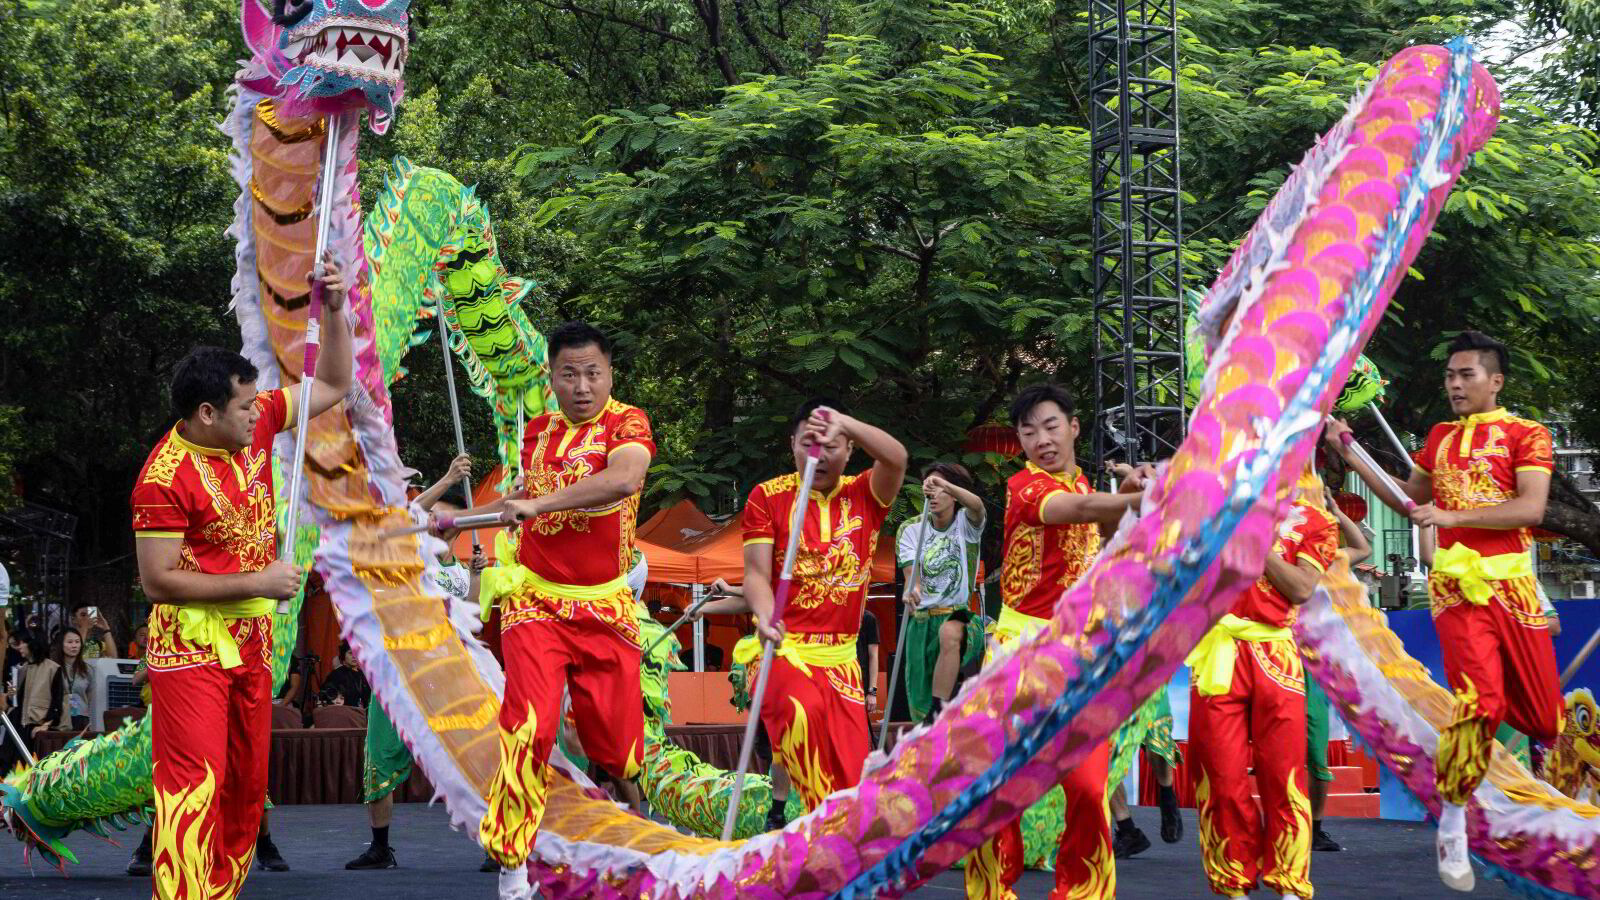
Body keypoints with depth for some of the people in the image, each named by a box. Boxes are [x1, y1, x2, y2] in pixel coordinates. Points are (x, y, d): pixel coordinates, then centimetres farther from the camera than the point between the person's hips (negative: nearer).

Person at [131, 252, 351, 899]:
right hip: (191, 646, -8)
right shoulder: (165, 477, -21)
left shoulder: (255, 426, 0)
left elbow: (333, 385, 12)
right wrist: (257, 583, -17)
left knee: (246, 785, 12)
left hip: (251, 640, 8)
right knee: (194, 785, -14)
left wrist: (334, 310, -3)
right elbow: (158, 580, -20)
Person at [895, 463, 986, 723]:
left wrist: (945, 485, -46)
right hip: (921, 619, 3)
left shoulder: (965, 523, -2)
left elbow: (977, 506, -27)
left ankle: (939, 711, -37)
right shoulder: (910, 529, 4)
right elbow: (911, 570, -8)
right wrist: (912, 589, -34)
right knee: (918, 699, 2)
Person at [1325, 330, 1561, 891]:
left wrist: (1452, 516, -16)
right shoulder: (1440, 437, 16)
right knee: (1480, 699, -18)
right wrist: (1351, 458, 22)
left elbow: (1531, 509, -12)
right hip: (1457, 584, 1)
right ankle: (1452, 826, -7)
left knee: (1541, 715, 0)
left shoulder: (1526, 435, 2)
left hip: (1513, 586, -1)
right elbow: (1410, 499, 29)